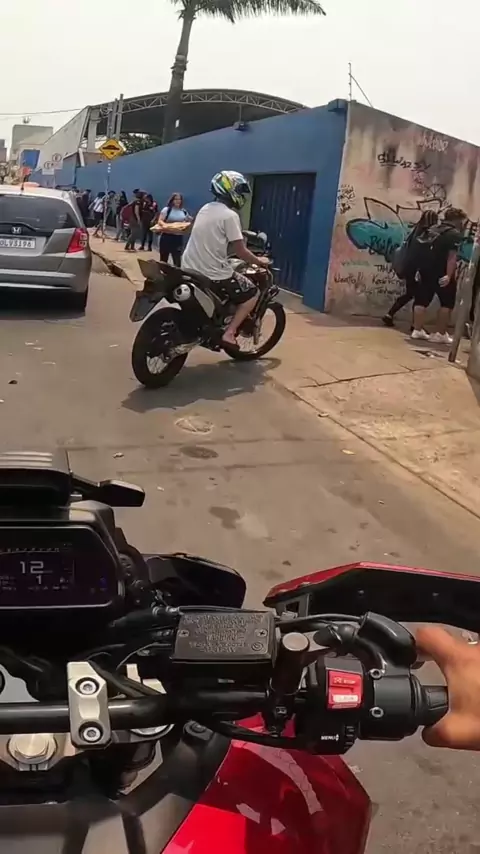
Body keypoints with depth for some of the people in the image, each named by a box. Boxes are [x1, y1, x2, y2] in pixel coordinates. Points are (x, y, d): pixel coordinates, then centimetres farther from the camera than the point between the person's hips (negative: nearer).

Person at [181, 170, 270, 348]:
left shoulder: (205, 209, 12)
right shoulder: (230, 215, -12)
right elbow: (240, 251, -13)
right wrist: (259, 262, 4)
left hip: (190, 269, 8)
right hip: (214, 274, -8)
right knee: (252, 293, 8)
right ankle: (229, 332, -2)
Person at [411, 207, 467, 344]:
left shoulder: (432, 230, 15)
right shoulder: (455, 234, -9)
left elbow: (423, 251, 16)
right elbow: (452, 256, -20)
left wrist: (419, 270, 20)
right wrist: (449, 275, -26)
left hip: (425, 271, 7)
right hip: (441, 274, -7)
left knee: (422, 300, 12)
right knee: (447, 302, 3)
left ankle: (417, 330, 12)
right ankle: (440, 334, 1)